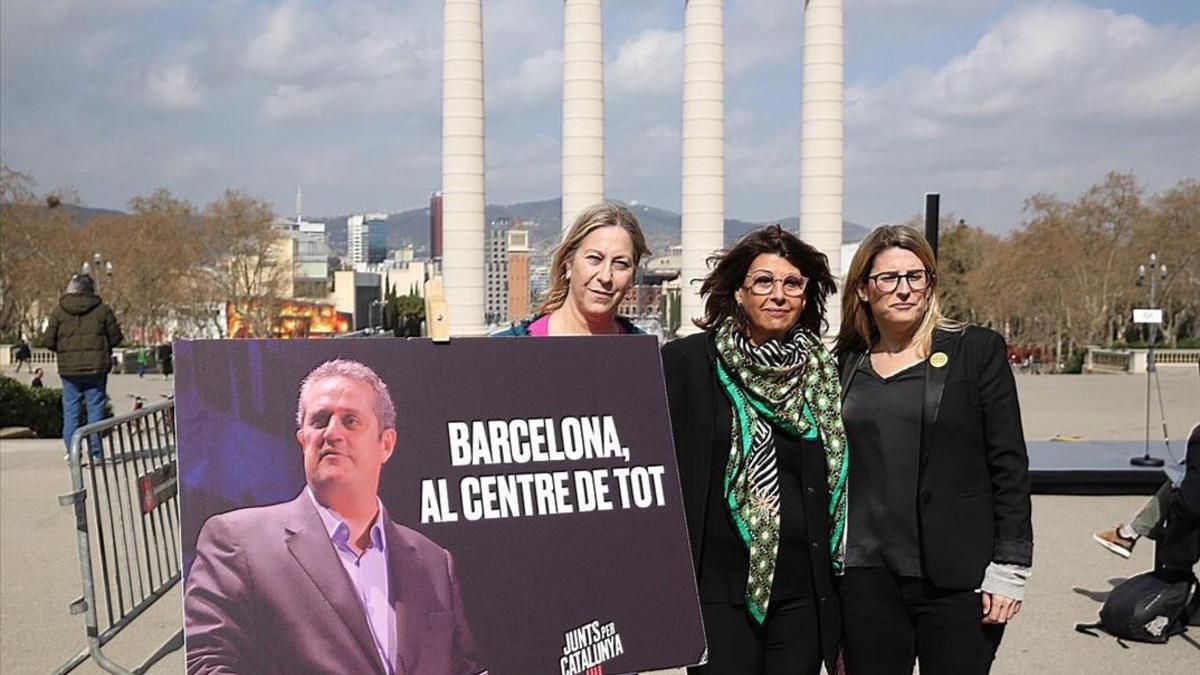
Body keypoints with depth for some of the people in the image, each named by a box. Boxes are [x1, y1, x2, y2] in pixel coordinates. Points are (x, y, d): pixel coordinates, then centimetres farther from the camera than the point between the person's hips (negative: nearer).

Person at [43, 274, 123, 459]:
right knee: (95, 409, 4)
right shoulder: (102, 309, -1)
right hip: (96, 367, -1)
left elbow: (48, 341, 0)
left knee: (70, 410, 8)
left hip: (69, 368, 1)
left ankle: (72, 452, 5)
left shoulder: (59, 310, 1)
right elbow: (115, 337, 0)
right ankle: (96, 452, 3)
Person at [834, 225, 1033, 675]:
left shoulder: (977, 350, 0)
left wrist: (1010, 567, -6)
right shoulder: (846, 364, 9)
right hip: (867, 575, 3)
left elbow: (1009, 464, -2)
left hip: (957, 578, -3)